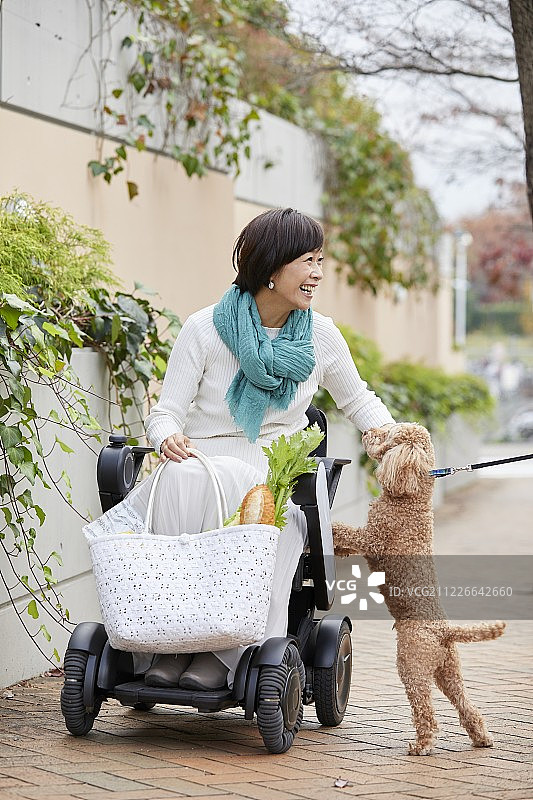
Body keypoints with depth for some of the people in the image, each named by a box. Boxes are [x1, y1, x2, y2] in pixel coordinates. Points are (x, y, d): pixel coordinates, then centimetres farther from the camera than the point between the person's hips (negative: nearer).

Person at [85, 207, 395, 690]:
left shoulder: (321, 335, 7)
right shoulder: (205, 329, 0)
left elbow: (357, 399, 23)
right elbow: (167, 411, -1)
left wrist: (388, 435, 1)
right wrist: (168, 438, -26)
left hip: (275, 473, 1)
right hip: (201, 458, 0)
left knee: (236, 492, -36)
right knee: (177, 483, -37)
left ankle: (224, 654, -33)